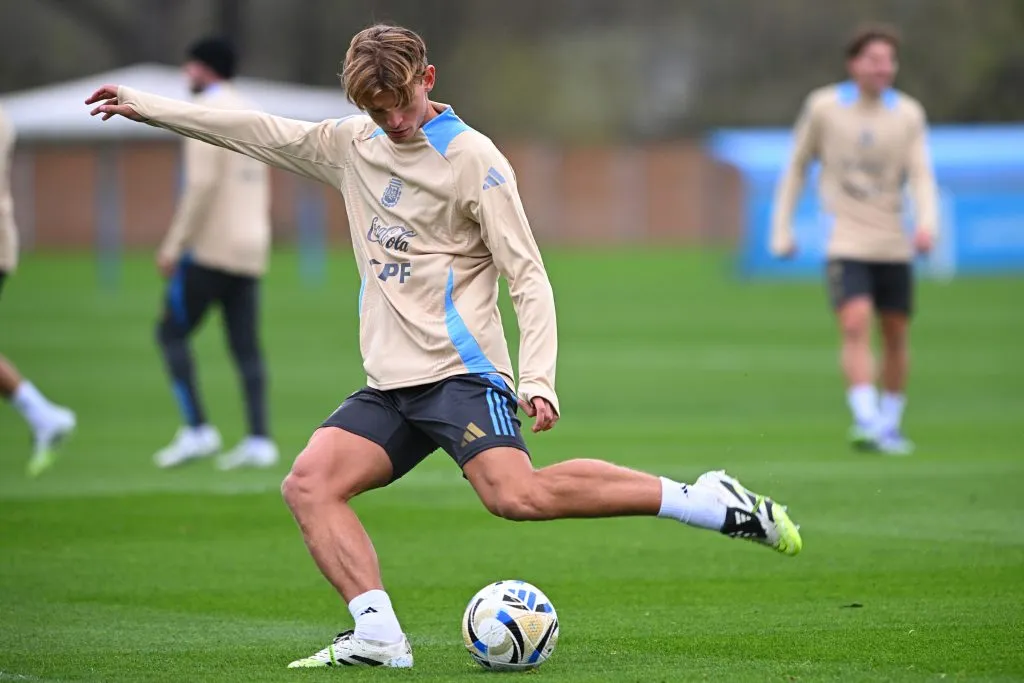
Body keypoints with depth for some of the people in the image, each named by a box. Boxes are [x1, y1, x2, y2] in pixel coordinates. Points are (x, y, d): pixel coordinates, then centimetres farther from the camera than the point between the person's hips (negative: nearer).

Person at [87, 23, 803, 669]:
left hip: (462, 371, -7)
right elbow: (259, 132, 21)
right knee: (308, 484, -12)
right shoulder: (353, 145, 13)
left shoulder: (473, 160, -6)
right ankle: (378, 632, -19)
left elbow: (528, 276, -7)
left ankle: (708, 502, -22)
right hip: (389, 384, 7)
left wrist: (539, 378, -18)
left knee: (518, 495, -27)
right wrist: (144, 106, 21)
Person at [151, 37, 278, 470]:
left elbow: (201, 186, -20)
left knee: (171, 333, 1)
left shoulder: (206, 113, -11)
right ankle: (258, 441, -5)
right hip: (250, 251, 8)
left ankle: (197, 430, -7)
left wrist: (174, 245, -17)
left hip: (209, 250, -8)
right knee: (246, 348, 4)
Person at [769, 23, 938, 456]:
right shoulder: (824, 107, 1)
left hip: (894, 246, 3)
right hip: (846, 242, -3)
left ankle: (890, 424, 22)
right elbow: (797, 167, 10)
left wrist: (927, 223, -22)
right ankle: (866, 421, -27)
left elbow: (921, 175, -4)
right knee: (855, 325, -20)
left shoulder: (908, 114, 4)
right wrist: (782, 229, 6)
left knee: (895, 336, 7)